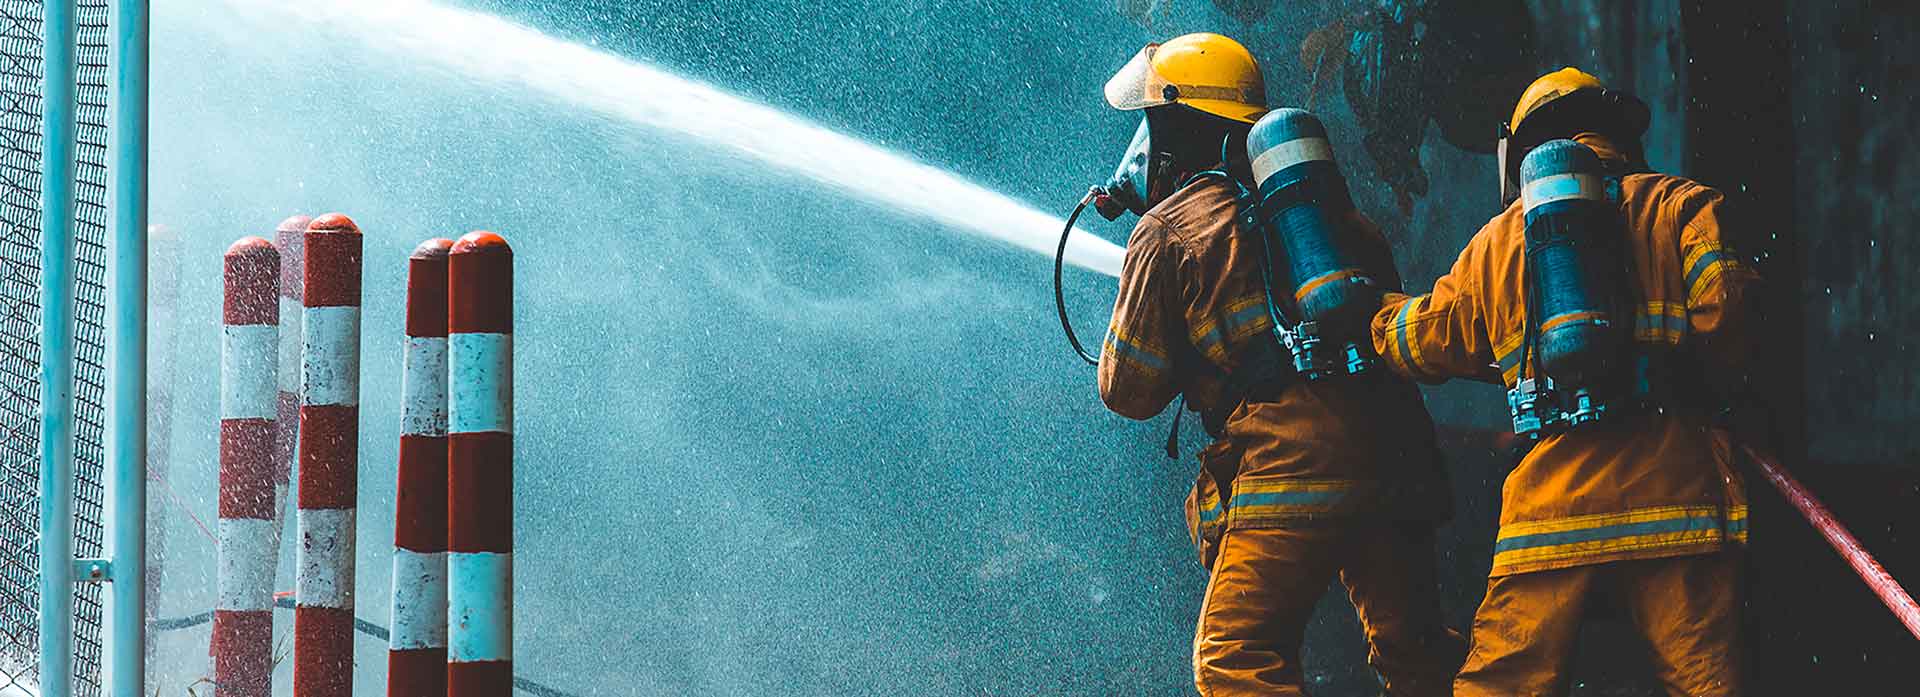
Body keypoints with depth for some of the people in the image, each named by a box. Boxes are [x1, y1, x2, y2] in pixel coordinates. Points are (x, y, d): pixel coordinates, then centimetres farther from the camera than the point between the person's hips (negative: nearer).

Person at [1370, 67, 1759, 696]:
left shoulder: (1498, 236, 19)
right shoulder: (1681, 204, 10)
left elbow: (1429, 343, 27)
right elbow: (1725, 309, -6)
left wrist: (1378, 313, 46)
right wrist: (1715, 386, 12)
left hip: (1551, 497, 2)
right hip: (1670, 483, -2)